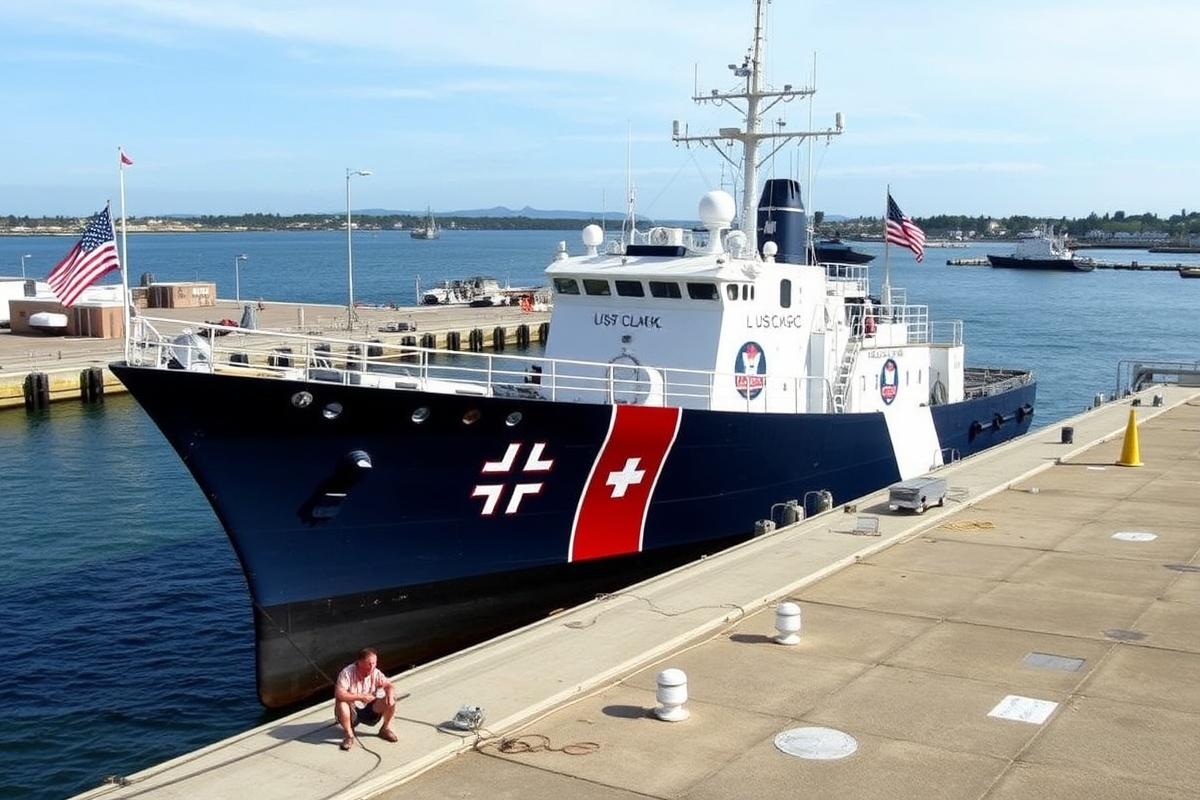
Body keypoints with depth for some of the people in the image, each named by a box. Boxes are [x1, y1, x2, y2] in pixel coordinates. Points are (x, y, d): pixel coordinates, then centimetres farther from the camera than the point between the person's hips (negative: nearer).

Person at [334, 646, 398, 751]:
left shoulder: (375, 673, -10)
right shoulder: (347, 673, -25)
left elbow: (389, 685, -4)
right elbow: (339, 694, -36)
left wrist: (390, 694, -28)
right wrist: (361, 697, -34)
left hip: (369, 710, 4)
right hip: (351, 711, -4)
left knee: (391, 701, -15)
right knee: (341, 704, -36)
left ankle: (385, 729, 10)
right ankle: (348, 735, -12)